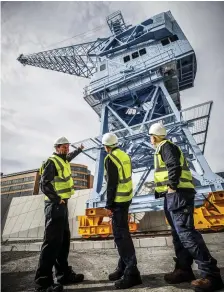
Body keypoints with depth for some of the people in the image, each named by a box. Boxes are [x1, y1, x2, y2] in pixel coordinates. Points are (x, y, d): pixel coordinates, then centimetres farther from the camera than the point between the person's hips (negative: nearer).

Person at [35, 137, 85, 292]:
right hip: (55, 205, -10)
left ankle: (64, 274, 26)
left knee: (64, 240, 14)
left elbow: (70, 157, 39)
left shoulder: (63, 160, 14)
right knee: (52, 241, -7)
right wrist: (57, 199, -24)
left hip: (62, 205, 10)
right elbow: (44, 184, -21)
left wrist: (79, 150, 53)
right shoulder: (52, 162, -13)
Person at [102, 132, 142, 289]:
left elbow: (111, 183, -18)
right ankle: (123, 267, 28)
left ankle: (132, 272, 5)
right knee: (122, 232, 16)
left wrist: (109, 204, -12)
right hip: (127, 197, 9)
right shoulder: (125, 156, 10)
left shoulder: (110, 159, -15)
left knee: (120, 235, -2)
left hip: (118, 200, -9)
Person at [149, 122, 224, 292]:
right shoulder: (165, 147, 23)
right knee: (178, 233, 11)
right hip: (173, 195, 11)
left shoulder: (166, 146, -6)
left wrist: (172, 187, -19)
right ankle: (184, 269, 18)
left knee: (185, 232, -13)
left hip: (178, 194, -11)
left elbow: (174, 166, -22)